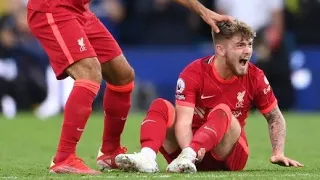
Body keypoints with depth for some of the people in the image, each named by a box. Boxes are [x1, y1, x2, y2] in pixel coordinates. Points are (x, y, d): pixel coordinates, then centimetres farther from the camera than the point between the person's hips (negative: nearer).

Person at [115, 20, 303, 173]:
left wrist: (278, 153, -7)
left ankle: (187, 156, -58)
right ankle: (147, 156, -51)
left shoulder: (255, 77, -5)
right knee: (161, 106, -23)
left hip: (229, 156, 0)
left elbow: (275, 117, 9)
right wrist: (189, 149, -44)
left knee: (222, 112, -31)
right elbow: (184, 120, -23)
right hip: (193, 146, 0)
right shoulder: (194, 74, -12)